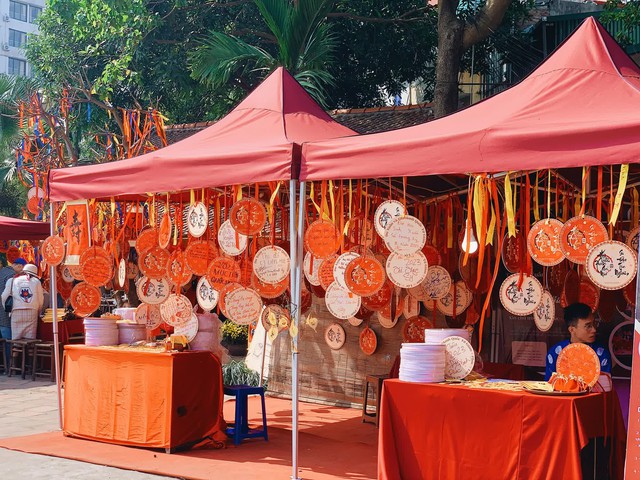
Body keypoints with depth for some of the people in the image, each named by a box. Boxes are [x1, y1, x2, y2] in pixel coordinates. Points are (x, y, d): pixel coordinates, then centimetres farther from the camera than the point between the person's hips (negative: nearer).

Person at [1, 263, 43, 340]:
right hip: (32, 313, 0)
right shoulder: (36, 281, 9)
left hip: (17, 313, 0)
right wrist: (37, 310, 24)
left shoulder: (13, 281, 8)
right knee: (30, 339, 1)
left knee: (16, 339, 0)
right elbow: (41, 300, 9)